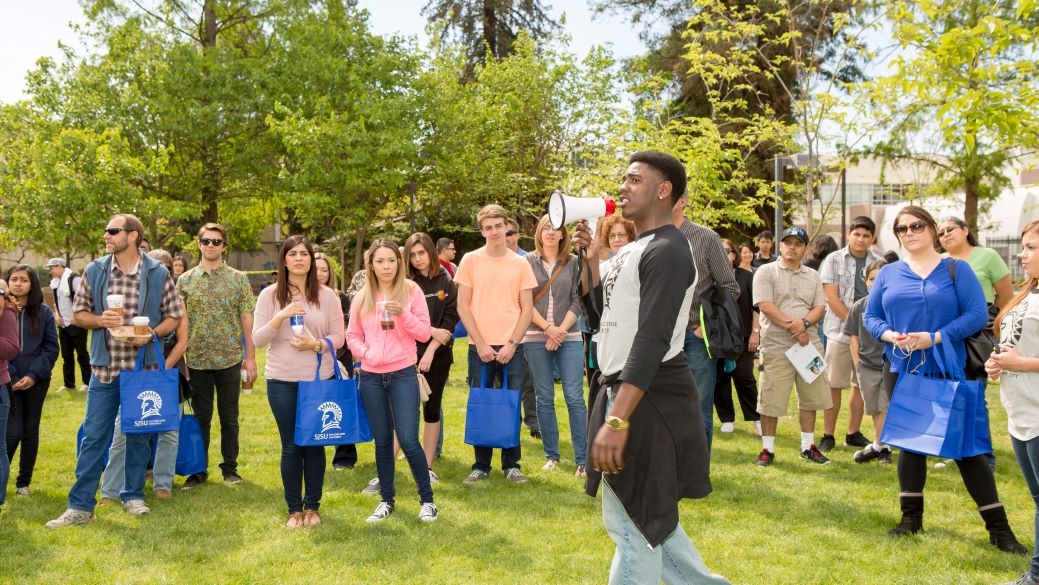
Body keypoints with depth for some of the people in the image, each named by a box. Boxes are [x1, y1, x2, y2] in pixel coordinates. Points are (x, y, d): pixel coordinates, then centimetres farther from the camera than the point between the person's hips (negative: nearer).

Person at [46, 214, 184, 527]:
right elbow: (78, 313, 8)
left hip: (143, 367, -1)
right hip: (104, 367, 1)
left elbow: (174, 316, 2)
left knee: (138, 434, 11)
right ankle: (80, 505, 7)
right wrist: (100, 319, -13)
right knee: (93, 436, 1)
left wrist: (151, 333, -15)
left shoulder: (158, 273, -3)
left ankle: (133, 495, 26)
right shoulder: (94, 271, 2)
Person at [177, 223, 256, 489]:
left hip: (230, 359, -1)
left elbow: (247, 319, 1)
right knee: (201, 417, 9)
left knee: (229, 417, 7)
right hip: (197, 359, 1)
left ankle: (230, 468, 20)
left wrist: (250, 357, -3)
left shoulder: (238, 279, 2)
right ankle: (198, 470, 20)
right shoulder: (185, 280, 5)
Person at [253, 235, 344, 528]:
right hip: (282, 381, 0)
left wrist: (315, 344, -18)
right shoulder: (269, 295, 0)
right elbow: (257, 339, -4)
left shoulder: (326, 295, 1)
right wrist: (280, 317, -19)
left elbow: (338, 337, 1)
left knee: (314, 444, 7)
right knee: (290, 446, 6)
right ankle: (294, 509, 19)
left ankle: (312, 506, 21)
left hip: (320, 379, 0)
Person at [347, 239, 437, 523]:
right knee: (382, 441, 10)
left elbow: (424, 333, -2)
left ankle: (427, 499, 10)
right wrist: (365, 352, -8)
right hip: (371, 377, 3)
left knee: (409, 440, -8)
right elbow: (352, 336, 11)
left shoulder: (411, 291, -1)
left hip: (403, 374, -3)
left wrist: (403, 314, -18)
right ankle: (387, 500, 24)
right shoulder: (362, 297, 6)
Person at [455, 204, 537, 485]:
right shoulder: (470, 260, 1)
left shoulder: (520, 264, 4)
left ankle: (511, 465, 17)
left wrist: (512, 343, -7)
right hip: (480, 347, -1)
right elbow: (462, 306, -1)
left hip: (511, 348, 1)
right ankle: (481, 466, 17)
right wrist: (481, 344, -8)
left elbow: (527, 308, 3)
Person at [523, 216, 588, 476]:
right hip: (536, 337, 0)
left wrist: (561, 330, -9)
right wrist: (547, 328, -9)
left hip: (568, 337, 0)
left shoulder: (573, 262, 6)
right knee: (544, 399, 5)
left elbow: (577, 300, 2)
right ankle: (551, 455, 15)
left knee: (575, 397, -5)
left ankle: (582, 459, -1)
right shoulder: (527, 261, 5)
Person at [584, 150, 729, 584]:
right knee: (643, 518, 18)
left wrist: (617, 420, -29)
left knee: (633, 524, -1)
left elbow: (652, 340, -24)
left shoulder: (667, 252, -16)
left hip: (650, 401, -10)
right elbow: (608, 316, 20)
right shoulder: (635, 249, 15)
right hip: (627, 392, 10)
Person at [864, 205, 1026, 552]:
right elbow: (871, 317, 8)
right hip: (902, 371, 3)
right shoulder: (888, 274, 8)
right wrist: (890, 335, -13)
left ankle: (998, 527, 7)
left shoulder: (956, 269, -1)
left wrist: (936, 337, -19)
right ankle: (911, 517, 25)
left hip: (948, 372, -3)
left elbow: (977, 314, -9)